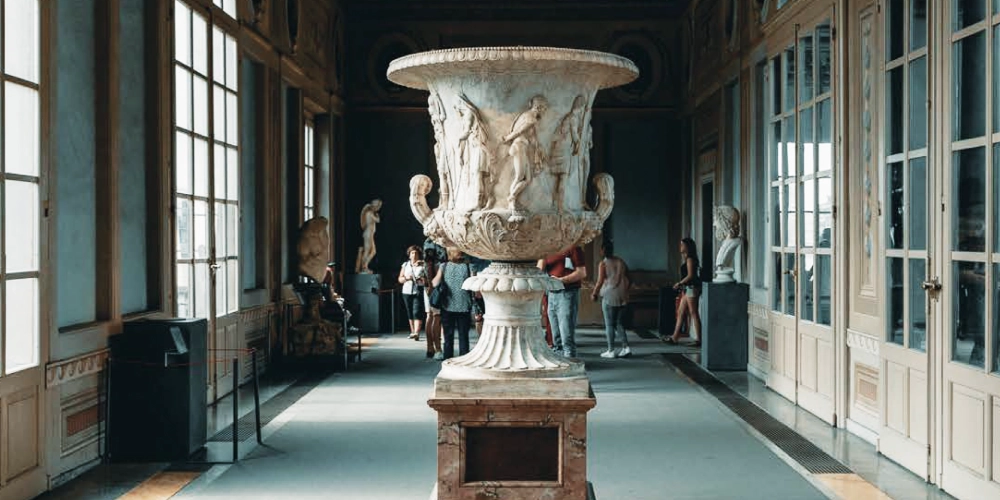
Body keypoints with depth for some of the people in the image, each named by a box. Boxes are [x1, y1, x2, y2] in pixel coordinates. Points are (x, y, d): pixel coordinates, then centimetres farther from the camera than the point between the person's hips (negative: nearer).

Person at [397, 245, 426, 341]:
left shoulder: (423, 265, 2)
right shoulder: (405, 265, 13)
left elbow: (428, 278, 2)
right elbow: (400, 279, 13)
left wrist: (423, 280, -18)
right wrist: (406, 278, -7)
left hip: (419, 292, -4)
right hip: (407, 292, 4)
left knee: (417, 312, -14)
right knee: (410, 313, 9)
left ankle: (416, 333, -23)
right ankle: (412, 331, 18)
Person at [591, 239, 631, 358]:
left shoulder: (603, 264, -8)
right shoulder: (621, 262, 8)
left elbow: (600, 281, -9)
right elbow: (627, 279, 11)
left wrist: (594, 294, 4)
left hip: (609, 296, -5)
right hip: (622, 297, 5)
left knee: (609, 324, 1)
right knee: (619, 323, 13)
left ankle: (611, 351, 2)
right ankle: (626, 347, 4)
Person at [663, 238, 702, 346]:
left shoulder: (690, 259, -12)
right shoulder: (685, 259, 17)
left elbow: (690, 275, -17)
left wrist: (679, 283, -9)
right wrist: (681, 285, 12)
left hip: (692, 288, -10)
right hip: (687, 289, 10)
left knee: (693, 313, -7)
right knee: (681, 313, 10)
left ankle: (698, 339, -4)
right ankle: (674, 338, 13)